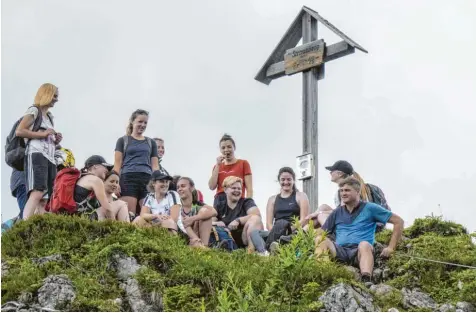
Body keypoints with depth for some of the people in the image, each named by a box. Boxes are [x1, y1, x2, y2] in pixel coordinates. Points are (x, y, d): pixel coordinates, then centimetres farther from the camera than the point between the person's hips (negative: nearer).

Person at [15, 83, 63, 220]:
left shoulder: (49, 116, 30)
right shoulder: (34, 110, 5)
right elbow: (19, 131, -8)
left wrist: (56, 140, 17)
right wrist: (42, 134, -9)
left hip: (50, 158, 10)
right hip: (36, 155, -10)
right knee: (37, 193, -29)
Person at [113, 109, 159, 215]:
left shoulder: (151, 143, 21)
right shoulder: (123, 141, 14)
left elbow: (155, 166, 17)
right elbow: (117, 164, 8)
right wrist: (116, 183, -5)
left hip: (147, 180, 2)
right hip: (128, 178, -2)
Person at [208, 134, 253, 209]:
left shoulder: (243, 163, 10)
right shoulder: (217, 166, 21)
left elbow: (249, 188, 2)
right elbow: (212, 187, 7)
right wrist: (218, 165, 5)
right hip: (219, 201, 3)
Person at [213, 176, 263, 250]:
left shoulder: (247, 202, 11)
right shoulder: (220, 207, 17)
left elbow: (257, 215, -10)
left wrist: (238, 220, -23)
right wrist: (216, 223, -20)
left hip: (244, 239, -2)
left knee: (255, 219, -27)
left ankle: (252, 249, -47)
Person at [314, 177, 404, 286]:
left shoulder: (370, 208, 11)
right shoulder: (337, 212, 23)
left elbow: (398, 221, 8)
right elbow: (320, 233, 21)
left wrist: (391, 248, 0)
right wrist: (319, 241, -5)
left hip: (360, 252, -3)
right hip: (339, 251, 3)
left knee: (364, 244, -36)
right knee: (324, 241, -27)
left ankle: (367, 281, -61)